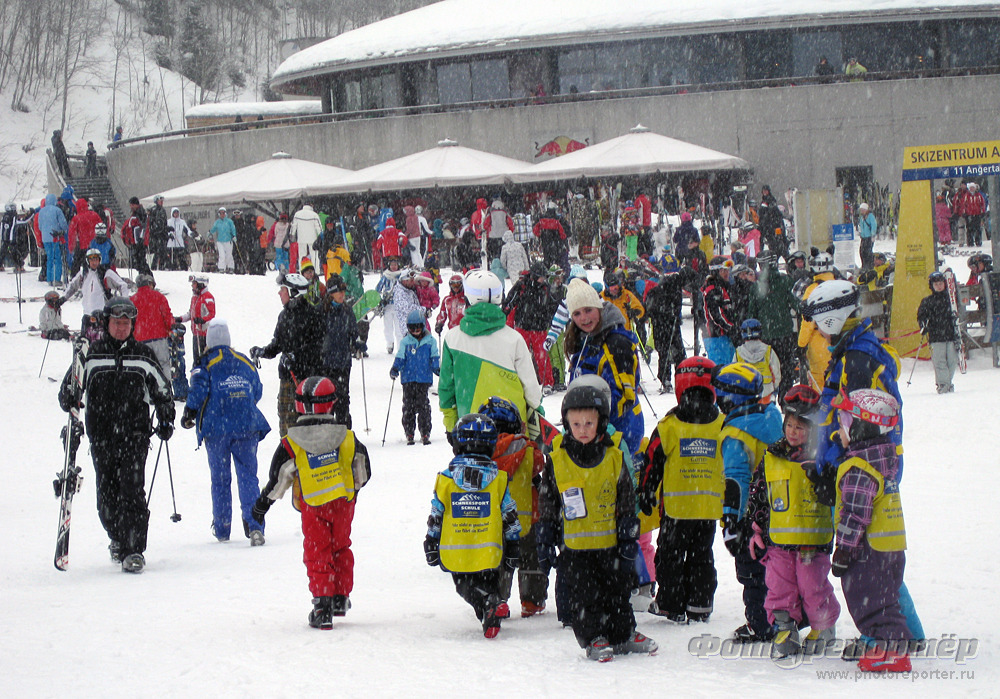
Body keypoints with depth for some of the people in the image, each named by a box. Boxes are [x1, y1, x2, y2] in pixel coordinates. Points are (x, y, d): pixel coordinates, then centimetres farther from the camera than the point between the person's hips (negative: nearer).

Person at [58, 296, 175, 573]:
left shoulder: (143, 356, 9)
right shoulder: (90, 355, 7)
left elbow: (162, 391, 19)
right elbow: (69, 389, 10)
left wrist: (166, 421, 11)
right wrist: (71, 405, -10)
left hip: (135, 436, -1)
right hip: (101, 436, 1)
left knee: (132, 491, -13)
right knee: (107, 494, 4)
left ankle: (133, 550, -15)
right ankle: (117, 539, 29)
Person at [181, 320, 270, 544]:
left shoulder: (206, 363, 0)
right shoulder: (244, 362, 13)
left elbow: (199, 390, -10)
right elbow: (257, 392, 17)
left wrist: (189, 414, 2)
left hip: (216, 427, -2)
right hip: (247, 427, 2)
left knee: (220, 478, 10)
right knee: (248, 476, 0)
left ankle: (222, 530, 16)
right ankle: (254, 526, -17)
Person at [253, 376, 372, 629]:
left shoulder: (291, 443, -9)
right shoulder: (347, 438, -2)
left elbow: (278, 478, -4)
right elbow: (363, 471, 10)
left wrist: (263, 503, 10)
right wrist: (355, 488, 31)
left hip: (313, 506, -2)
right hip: (343, 502, 2)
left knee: (317, 554, 4)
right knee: (341, 548, 20)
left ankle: (322, 607, -4)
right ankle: (341, 598, 27)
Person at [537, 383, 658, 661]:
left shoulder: (614, 458, -1)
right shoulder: (556, 462, -4)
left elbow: (627, 505, 5)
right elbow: (547, 508, 4)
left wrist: (629, 540, 2)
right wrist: (545, 544, 2)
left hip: (610, 543, 1)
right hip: (574, 547, -1)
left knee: (618, 592, 11)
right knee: (584, 596, -1)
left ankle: (624, 634, 24)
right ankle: (594, 639, 9)